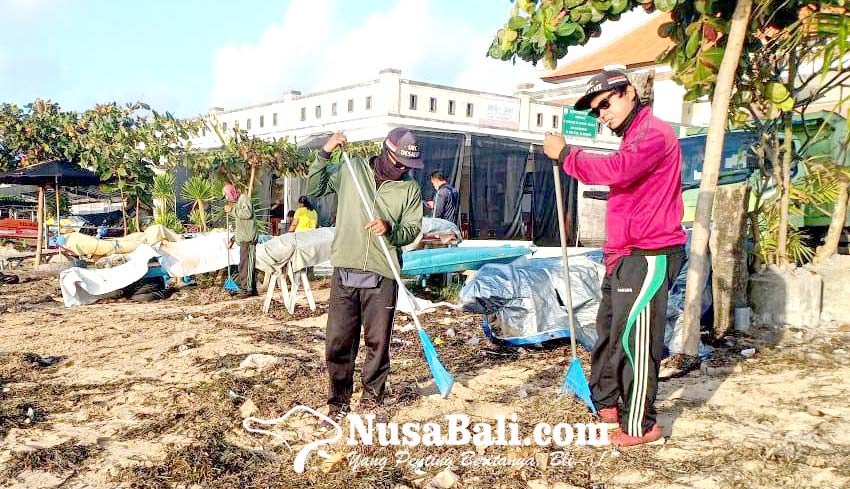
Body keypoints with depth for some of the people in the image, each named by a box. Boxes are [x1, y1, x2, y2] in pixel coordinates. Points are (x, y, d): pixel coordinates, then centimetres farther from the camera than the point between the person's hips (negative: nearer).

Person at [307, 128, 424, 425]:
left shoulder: (410, 188, 5)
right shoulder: (351, 170, 5)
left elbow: (413, 230, 2)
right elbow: (313, 189, 8)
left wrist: (390, 229, -19)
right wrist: (324, 154, -3)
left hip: (382, 276, 0)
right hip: (344, 271, 0)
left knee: (377, 341, 6)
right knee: (338, 340, 2)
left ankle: (373, 392, 25)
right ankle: (339, 399, 15)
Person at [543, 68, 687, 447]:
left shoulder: (654, 132, -12)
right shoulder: (634, 138, 23)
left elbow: (616, 170, -29)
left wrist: (565, 155, -19)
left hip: (648, 256, -11)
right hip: (623, 257, 11)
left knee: (634, 340, -7)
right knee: (609, 332, 17)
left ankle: (640, 426, 2)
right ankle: (606, 405, 30)